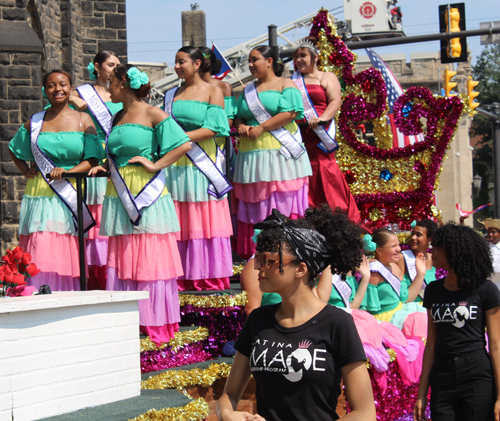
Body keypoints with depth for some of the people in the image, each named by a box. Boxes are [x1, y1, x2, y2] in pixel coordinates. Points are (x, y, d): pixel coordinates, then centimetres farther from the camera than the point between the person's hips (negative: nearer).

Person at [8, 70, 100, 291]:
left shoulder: (83, 120, 7)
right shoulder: (34, 123, 10)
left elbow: (92, 159, 0)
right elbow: (14, 150, 26)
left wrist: (68, 171, -15)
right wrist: (25, 171, 11)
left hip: (70, 194, -1)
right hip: (40, 193, 1)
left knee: (67, 256, -2)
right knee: (40, 258, -8)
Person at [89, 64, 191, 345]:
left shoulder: (152, 114, -5)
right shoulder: (118, 117, 16)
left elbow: (184, 144, -11)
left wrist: (155, 165, -13)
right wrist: (105, 167, 10)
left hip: (147, 194, -7)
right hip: (120, 196, 7)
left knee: (150, 258, -5)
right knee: (122, 259, 5)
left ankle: (157, 323, 2)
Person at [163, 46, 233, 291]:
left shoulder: (212, 92, 3)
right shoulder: (171, 95, 16)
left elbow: (211, 129, -7)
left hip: (201, 163, -3)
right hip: (175, 164, 4)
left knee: (204, 221, -2)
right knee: (178, 223, 0)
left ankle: (209, 277, 4)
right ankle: (181, 278, 3)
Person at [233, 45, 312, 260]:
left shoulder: (285, 85, 3)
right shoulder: (248, 91, 21)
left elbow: (290, 113, -10)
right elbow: (237, 116, 22)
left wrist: (261, 128, -13)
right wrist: (241, 126, -2)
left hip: (279, 152, -5)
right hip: (251, 154, 5)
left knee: (282, 204, -8)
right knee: (254, 204, 2)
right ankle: (256, 254, 4)